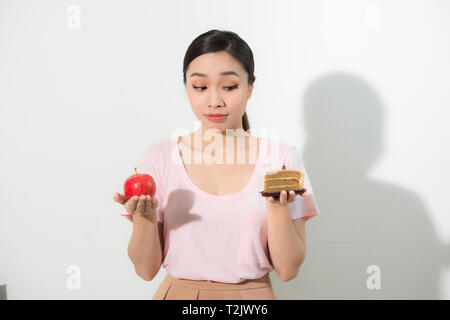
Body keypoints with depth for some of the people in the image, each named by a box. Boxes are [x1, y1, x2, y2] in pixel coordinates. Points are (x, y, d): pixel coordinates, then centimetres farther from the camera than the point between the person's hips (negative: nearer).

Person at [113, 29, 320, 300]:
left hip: (252, 294, 0)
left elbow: (287, 270, -8)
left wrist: (278, 205, -22)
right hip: (178, 292, 1)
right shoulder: (159, 158, -6)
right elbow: (146, 269, -5)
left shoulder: (282, 159, -7)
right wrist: (143, 215, -21)